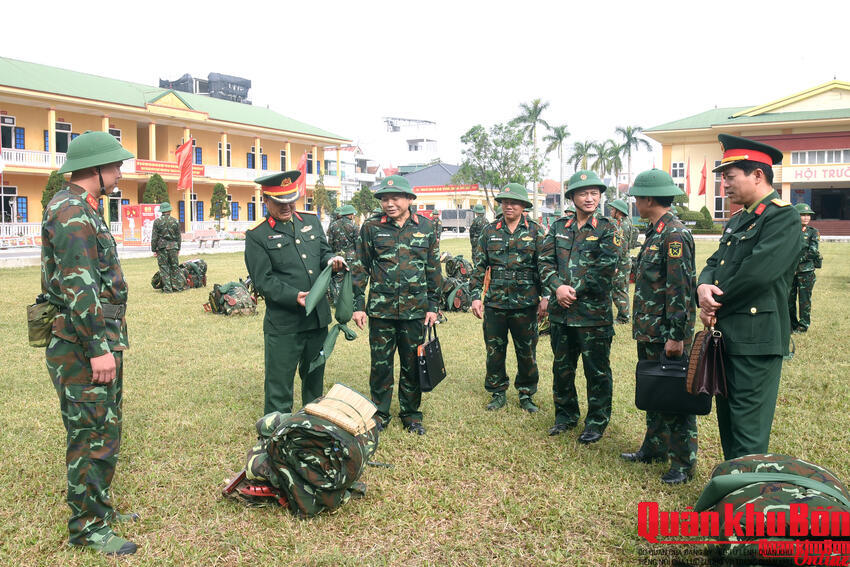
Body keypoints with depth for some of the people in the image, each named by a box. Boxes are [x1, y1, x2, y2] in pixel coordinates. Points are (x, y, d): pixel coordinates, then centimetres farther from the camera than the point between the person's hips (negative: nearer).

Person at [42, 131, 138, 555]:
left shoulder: (83, 210, 16)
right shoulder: (71, 211, -17)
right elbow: (77, 287, -25)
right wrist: (99, 348, -25)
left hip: (99, 342, 10)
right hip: (82, 349, -10)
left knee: (104, 432, 18)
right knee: (91, 438, -1)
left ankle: (99, 508, 32)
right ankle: (88, 528, 12)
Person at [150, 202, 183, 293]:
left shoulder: (157, 221, -2)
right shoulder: (175, 221, 4)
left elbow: (154, 237, -3)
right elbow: (178, 236, 8)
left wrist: (154, 250, 2)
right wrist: (178, 248, 16)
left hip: (161, 247, -2)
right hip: (173, 247, 2)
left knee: (164, 268, 2)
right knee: (175, 267, 10)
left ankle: (167, 288, 0)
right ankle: (178, 286, 9)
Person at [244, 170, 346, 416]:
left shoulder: (311, 221, 10)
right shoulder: (257, 236, -7)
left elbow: (323, 252, 20)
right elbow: (263, 281, -11)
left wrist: (331, 261, -4)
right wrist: (295, 297, -24)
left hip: (319, 318, 6)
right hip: (283, 324, -5)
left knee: (314, 380, 21)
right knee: (279, 387, 1)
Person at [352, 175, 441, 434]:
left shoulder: (426, 227, 3)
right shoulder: (371, 227, 0)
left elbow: (434, 268, 8)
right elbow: (361, 268, 3)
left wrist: (433, 305, 5)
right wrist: (358, 305, -1)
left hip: (415, 309, 1)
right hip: (381, 308, -1)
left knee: (412, 364, 10)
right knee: (381, 364, 7)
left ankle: (411, 413, 26)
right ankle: (380, 413, 23)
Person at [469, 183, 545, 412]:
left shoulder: (535, 231, 3)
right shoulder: (490, 231, 7)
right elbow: (478, 266, 8)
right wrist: (475, 296, 1)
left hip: (525, 304, -1)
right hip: (495, 302, 1)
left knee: (527, 353, 7)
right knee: (494, 351, 9)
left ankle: (526, 395, 23)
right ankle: (498, 393, 25)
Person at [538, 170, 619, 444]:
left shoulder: (607, 228, -2)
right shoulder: (559, 227, 10)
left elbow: (605, 267, -12)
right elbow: (545, 261, 4)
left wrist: (575, 290, -14)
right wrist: (557, 288, -13)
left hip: (593, 311, -4)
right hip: (561, 312, 4)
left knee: (597, 370, 5)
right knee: (562, 367, 15)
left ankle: (597, 421, 20)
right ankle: (566, 415, 32)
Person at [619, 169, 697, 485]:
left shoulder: (674, 235, -18)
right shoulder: (655, 232, 13)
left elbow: (680, 290, -22)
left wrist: (676, 336, -22)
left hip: (667, 336, -10)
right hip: (649, 332, 10)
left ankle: (683, 463, 11)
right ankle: (655, 449, 32)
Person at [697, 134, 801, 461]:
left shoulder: (783, 217, -12)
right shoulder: (738, 220, 17)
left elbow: (756, 273, -22)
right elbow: (715, 263, 16)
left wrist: (714, 303, -9)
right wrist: (704, 287, -8)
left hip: (757, 338, -9)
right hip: (727, 335, 9)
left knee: (748, 428, -4)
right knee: (727, 418, 17)